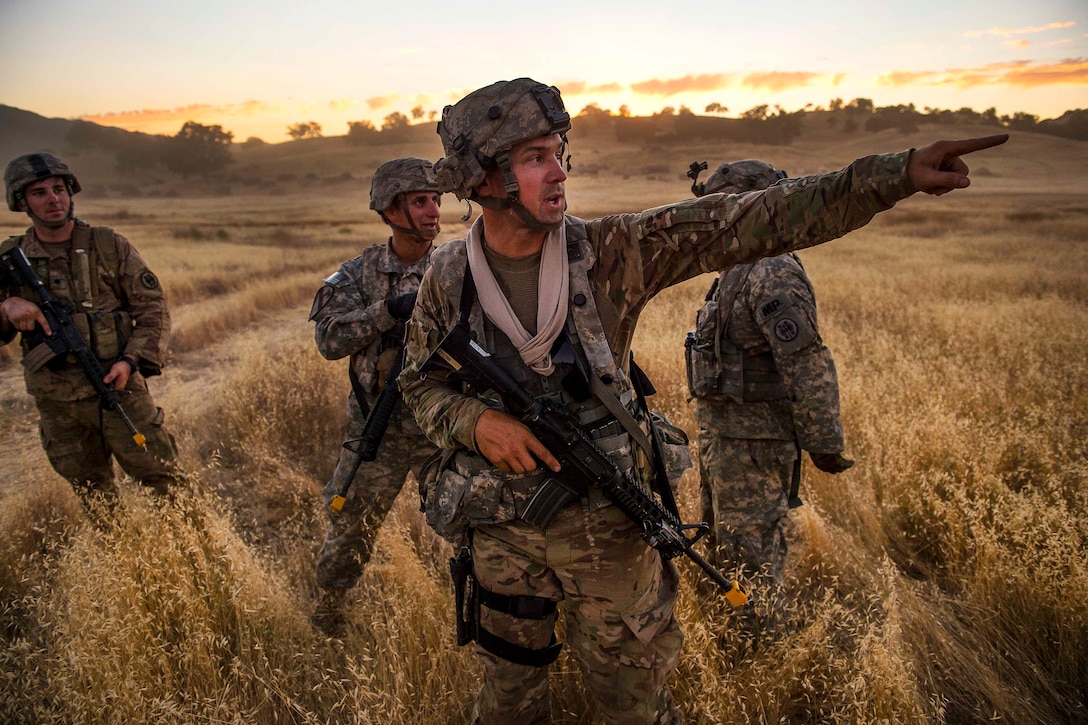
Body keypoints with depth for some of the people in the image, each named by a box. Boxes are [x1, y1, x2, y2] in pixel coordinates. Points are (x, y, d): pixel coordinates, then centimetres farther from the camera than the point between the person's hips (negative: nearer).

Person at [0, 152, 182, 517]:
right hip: (56, 403, 3)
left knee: (165, 481, 1)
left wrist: (131, 360, -16)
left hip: (119, 387, -2)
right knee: (94, 497, 17)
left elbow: (152, 306, -3)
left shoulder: (110, 246, -1)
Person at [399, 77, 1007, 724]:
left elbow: (751, 222, -17)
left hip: (607, 523, -1)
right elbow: (421, 382, 5)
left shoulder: (607, 252, -13)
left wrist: (898, 173, -23)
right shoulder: (448, 277, -8)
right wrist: (476, 422, -17)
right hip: (501, 529, 1)